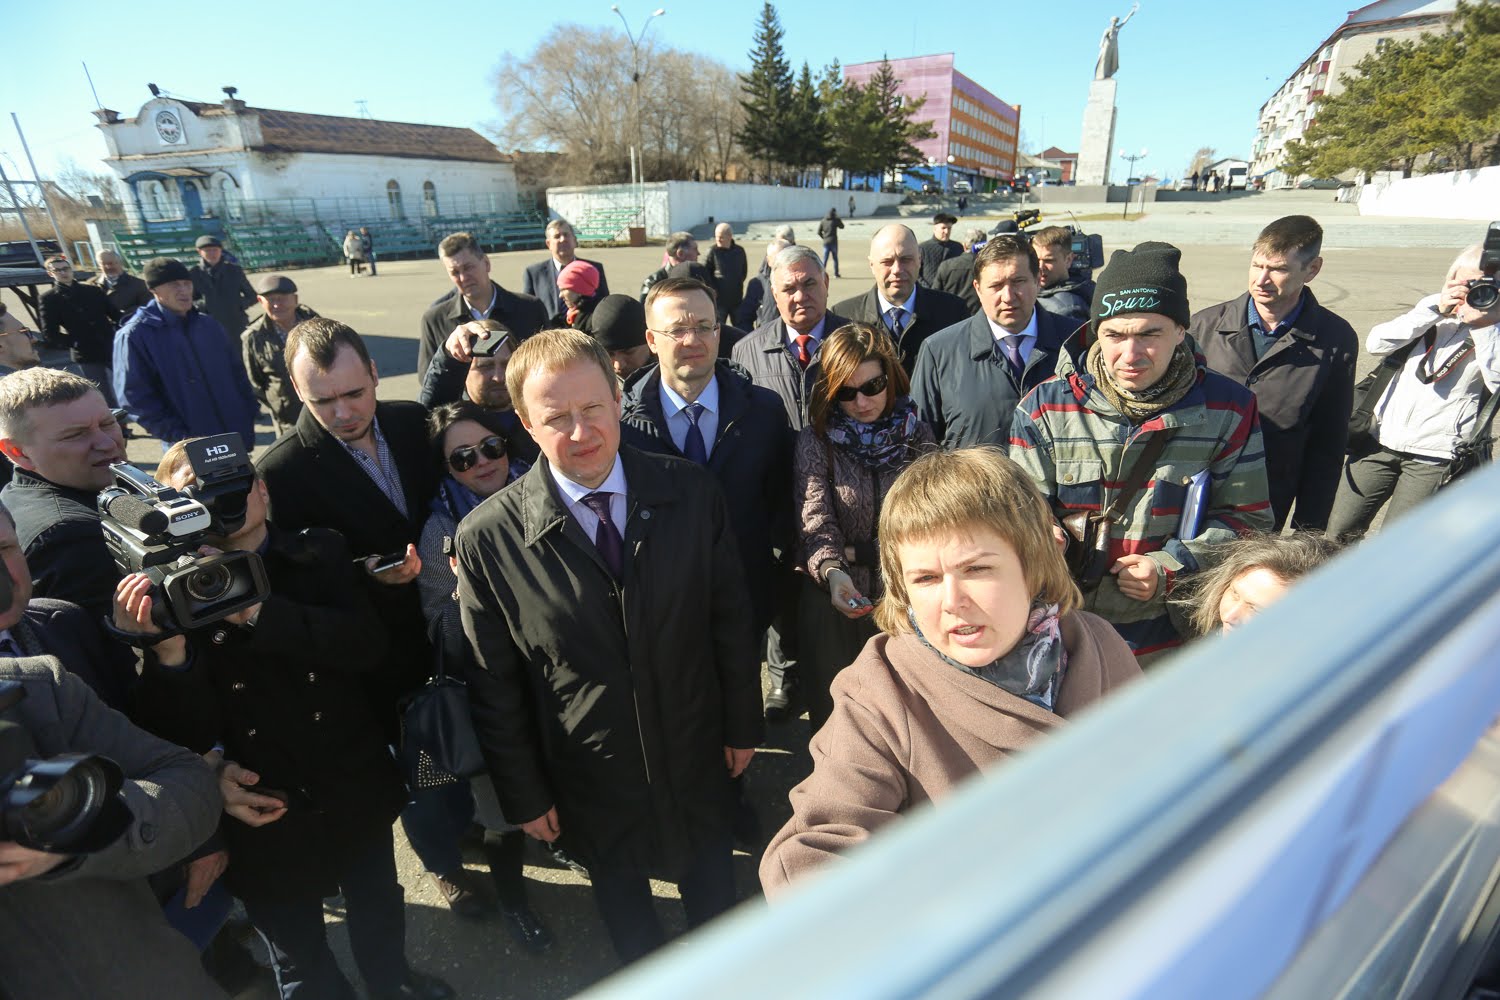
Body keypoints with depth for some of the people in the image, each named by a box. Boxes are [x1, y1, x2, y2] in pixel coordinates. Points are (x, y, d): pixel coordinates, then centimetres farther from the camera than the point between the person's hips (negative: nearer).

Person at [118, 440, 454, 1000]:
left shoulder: (321, 555, -6)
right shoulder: (162, 594, -11)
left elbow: (366, 643, -20)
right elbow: (183, 735, -16)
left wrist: (254, 611, -28)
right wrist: (167, 649, -33)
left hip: (358, 796, 2)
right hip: (262, 822, -2)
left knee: (381, 927, 28)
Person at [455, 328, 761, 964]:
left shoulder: (692, 492, -15)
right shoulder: (487, 538, -19)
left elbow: (730, 618, -5)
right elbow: (495, 686, -10)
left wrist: (742, 725, 1)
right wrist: (524, 794, -2)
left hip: (696, 761, 2)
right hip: (591, 786, -1)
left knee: (713, 888, 28)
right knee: (621, 899, 28)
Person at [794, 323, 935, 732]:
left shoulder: (916, 434, 2)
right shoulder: (815, 441, -4)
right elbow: (814, 521, -14)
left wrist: (858, 551, -7)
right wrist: (832, 572, -34)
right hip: (835, 605, -1)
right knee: (834, 713, 13)